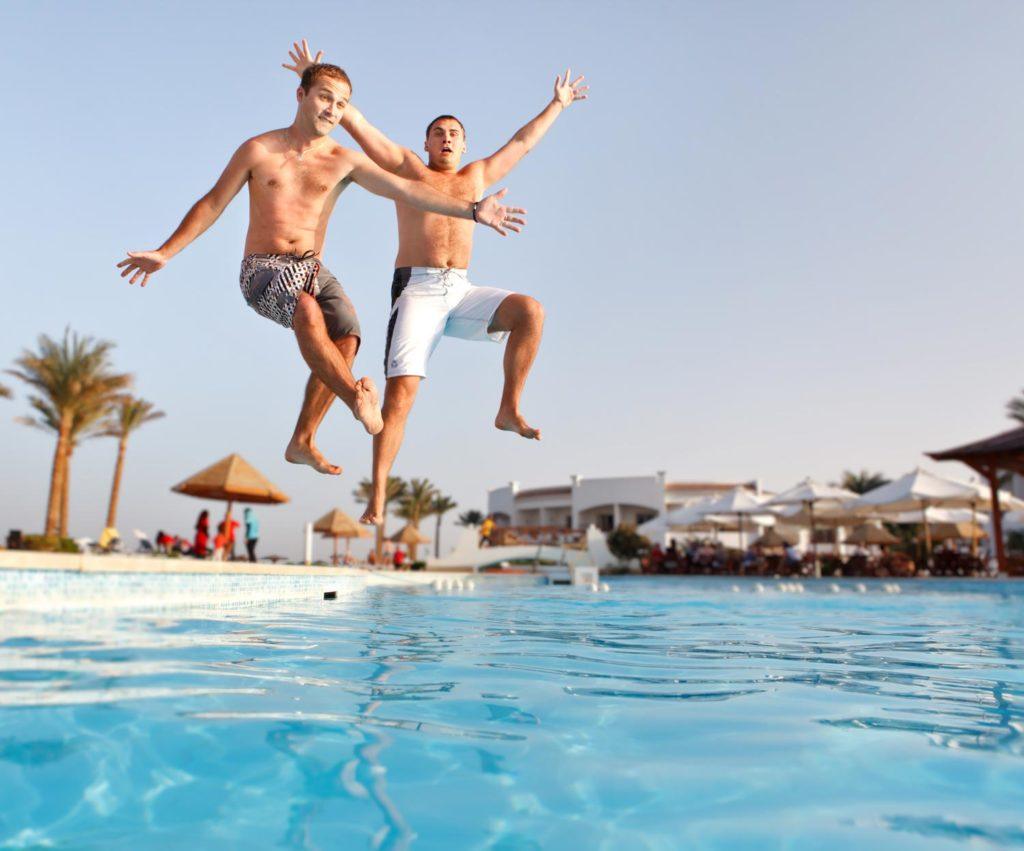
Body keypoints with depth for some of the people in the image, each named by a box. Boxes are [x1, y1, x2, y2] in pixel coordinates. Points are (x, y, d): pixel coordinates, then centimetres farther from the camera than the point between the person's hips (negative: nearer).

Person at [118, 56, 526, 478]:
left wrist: (471, 209, -9)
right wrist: (164, 253, 3)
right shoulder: (258, 150, 3)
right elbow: (212, 204, 8)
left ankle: (302, 442, -13)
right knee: (307, 311, -36)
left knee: (346, 336, -23)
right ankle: (356, 396, -29)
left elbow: (408, 190, 0)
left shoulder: (344, 161, 7)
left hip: (312, 269, 3)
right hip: (262, 269, -3)